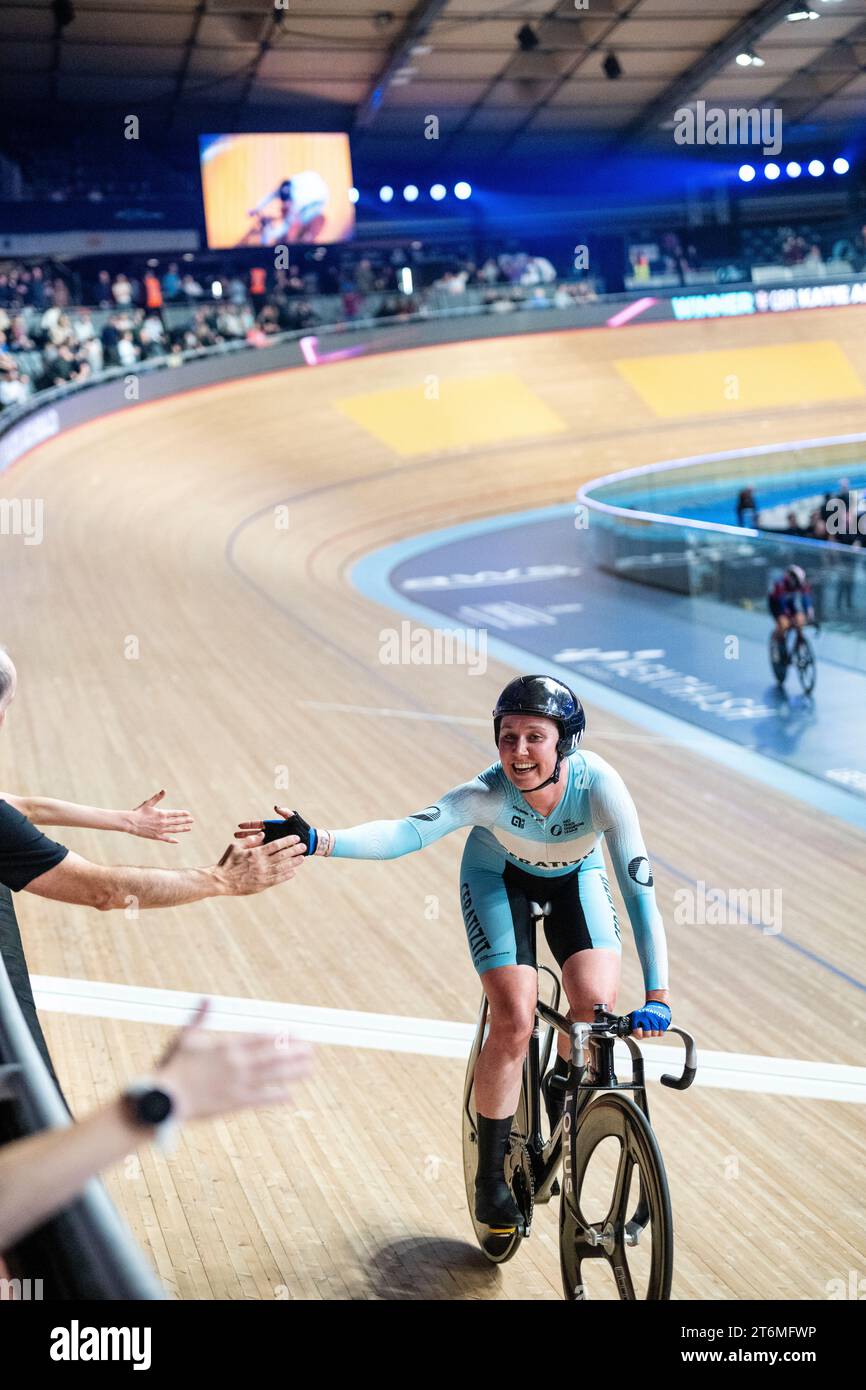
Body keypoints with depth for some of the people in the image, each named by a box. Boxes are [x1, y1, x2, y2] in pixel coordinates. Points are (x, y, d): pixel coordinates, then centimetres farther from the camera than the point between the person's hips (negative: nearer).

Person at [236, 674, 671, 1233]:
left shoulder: (598, 784, -36)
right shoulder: (488, 793, -36)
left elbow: (641, 888, -37)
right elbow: (408, 832, -50)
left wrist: (658, 996, -44)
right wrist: (318, 841, -66)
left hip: (576, 876, 1)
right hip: (499, 876, -1)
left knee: (597, 1001, -20)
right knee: (514, 1022, -15)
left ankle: (563, 1083, 14)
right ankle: (491, 1176, 3)